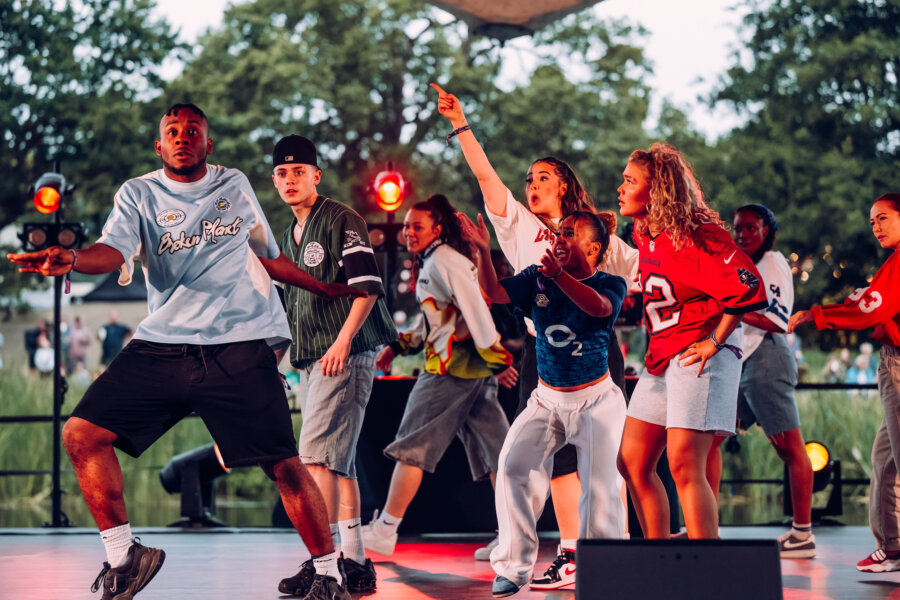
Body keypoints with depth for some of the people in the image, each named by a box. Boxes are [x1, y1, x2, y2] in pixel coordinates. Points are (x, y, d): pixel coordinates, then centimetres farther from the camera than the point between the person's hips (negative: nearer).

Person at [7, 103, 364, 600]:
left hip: (240, 345, -1)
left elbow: (268, 255, 28)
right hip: (162, 345, 1)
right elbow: (115, 250, -10)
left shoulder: (236, 186, 15)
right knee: (82, 434, -12)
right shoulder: (138, 194, 8)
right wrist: (73, 259, -32)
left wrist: (326, 289, 35)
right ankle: (123, 555, 2)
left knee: (284, 465, -10)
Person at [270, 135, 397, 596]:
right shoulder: (289, 237, 21)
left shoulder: (341, 220, -6)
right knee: (338, 462, 9)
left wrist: (342, 342, -22)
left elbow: (367, 286, -15)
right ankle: (354, 562, 12)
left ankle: (322, 562, -20)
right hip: (309, 362, 9)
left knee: (317, 455, -17)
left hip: (344, 356, -9)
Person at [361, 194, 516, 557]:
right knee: (493, 450, 5)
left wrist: (495, 359, -21)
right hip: (474, 370, 10)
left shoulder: (442, 260, -10)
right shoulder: (430, 263, 21)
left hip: (451, 368, -10)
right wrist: (398, 346, 22)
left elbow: (475, 309, -18)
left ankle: (384, 531, 3)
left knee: (412, 446, -2)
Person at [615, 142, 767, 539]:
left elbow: (747, 287, -25)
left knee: (683, 465, -16)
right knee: (632, 463, 9)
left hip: (698, 357, -9)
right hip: (661, 358, 10)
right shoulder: (644, 233, 11)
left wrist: (715, 343, -18)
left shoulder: (696, 234, -17)